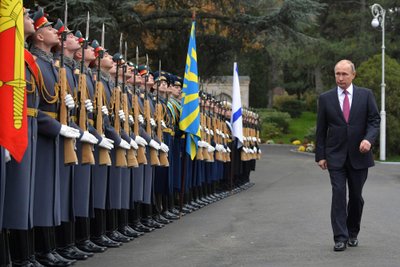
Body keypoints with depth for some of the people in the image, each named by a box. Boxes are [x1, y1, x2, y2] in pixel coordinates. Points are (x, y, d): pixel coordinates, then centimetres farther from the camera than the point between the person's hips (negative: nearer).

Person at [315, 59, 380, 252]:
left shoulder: (366, 95, 3)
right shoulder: (325, 98, 3)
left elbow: (374, 120, 2)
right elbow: (321, 129, 5)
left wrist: (368, 139, -17)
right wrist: (320, 155, 1)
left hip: (359, 155, 1)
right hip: (336, 156, -1)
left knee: (356, 196, 9)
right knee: (338, 195, -7)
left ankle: (353, 233, 25)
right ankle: (340, 238, -5)